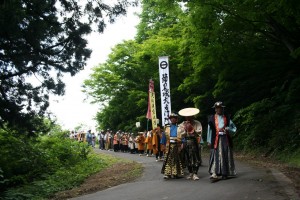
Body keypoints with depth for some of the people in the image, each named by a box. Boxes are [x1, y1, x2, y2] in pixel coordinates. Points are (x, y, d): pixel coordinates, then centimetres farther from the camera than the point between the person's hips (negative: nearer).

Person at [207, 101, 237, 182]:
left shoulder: (227, 118, 10)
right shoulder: (212, 118, 4)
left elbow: (234, 128, 12)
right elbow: (209, 130, 7)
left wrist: (227, 129, -7)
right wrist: (209, 141, 4)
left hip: (225, 139, 3)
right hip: (216, 139, -3)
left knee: (226, 156, 7)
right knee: (216, 156, -8)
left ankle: (225, 173, 19)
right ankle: (215, 174, -11)